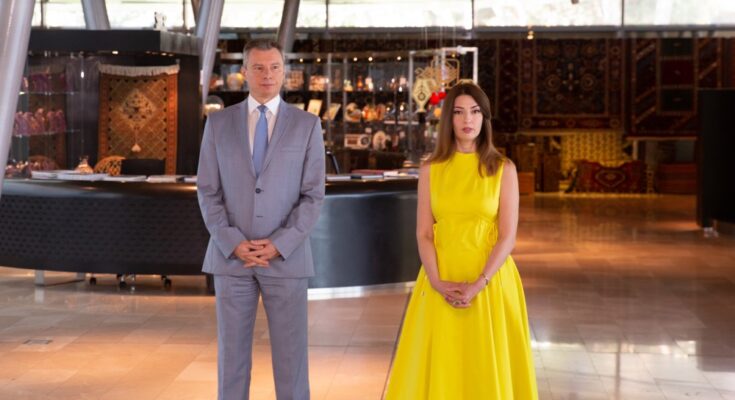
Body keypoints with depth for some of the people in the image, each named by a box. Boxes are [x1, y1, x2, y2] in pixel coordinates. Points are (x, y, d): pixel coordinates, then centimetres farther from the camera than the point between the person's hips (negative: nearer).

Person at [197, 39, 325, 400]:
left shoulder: (307, 125, 2)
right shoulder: (218, 123, 5)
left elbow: (313, 195, -2)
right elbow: (208, 192, 2)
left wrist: (279, 245, -13)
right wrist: (233, 244, -11)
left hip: (286, 257, -1)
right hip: (231, 257, 1)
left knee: (291, 356, 2)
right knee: (232, 354, 5)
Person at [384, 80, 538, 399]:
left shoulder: (503, 169, -1)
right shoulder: (431, 170, 4)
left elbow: (508, 236, -6)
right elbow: (423, 234, 1)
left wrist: (478, 285, -17)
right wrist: (438, 283, -14)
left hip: (490, 281, -1)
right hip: (440, 283, 2)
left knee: (488, 367, 4)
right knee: (440, 366, 6)